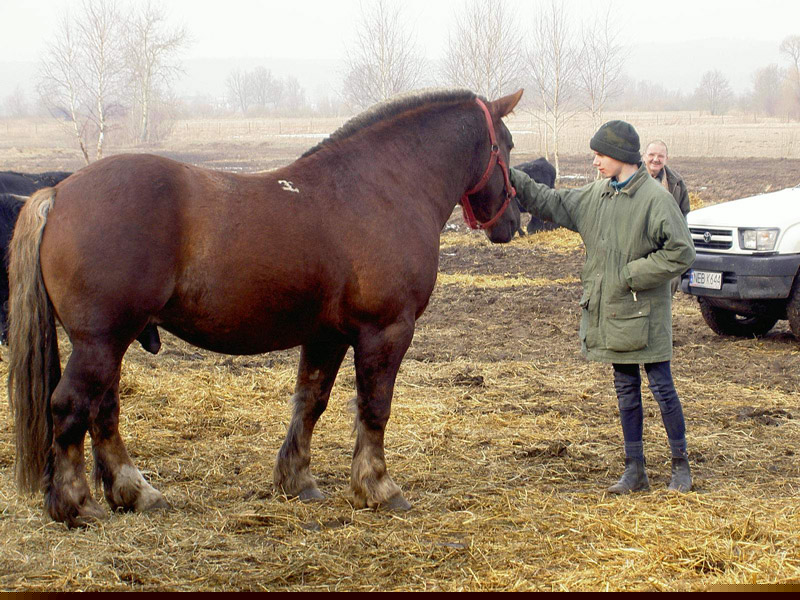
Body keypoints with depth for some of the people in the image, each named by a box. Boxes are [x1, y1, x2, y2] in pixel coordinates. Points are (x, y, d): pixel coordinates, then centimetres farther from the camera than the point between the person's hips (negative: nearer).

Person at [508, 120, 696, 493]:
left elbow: (681, 252, -15)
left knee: (661, 386, 0)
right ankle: (635, 470, 19)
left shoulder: (655, 198, -14)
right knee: (626, 389, 12)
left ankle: (680, 465, 14)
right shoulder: (596, 195, 7)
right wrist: (513, 181, 4)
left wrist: (632, 274, -16)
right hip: (609, 309, 7)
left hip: (645, 311, -7)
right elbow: (551, 203, 14)